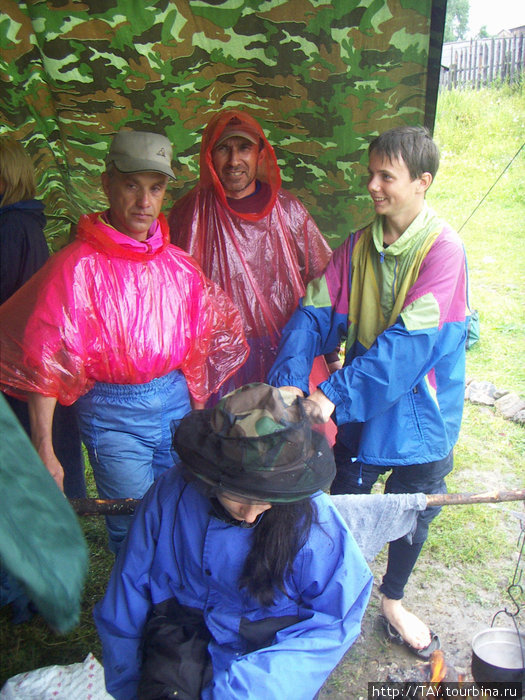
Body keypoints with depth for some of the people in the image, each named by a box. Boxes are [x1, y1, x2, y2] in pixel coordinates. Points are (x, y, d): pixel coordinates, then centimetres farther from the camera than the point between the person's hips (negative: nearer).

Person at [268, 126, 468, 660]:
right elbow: (315, 313, -9)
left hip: (417, 409, -3)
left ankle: (392, 601, 46)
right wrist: (289, 379, -25)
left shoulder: (443, 250, -19)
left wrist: (334, 393, -31)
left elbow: (409, 344, -27)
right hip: (359, 405, 3)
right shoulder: (359, 245, -2)